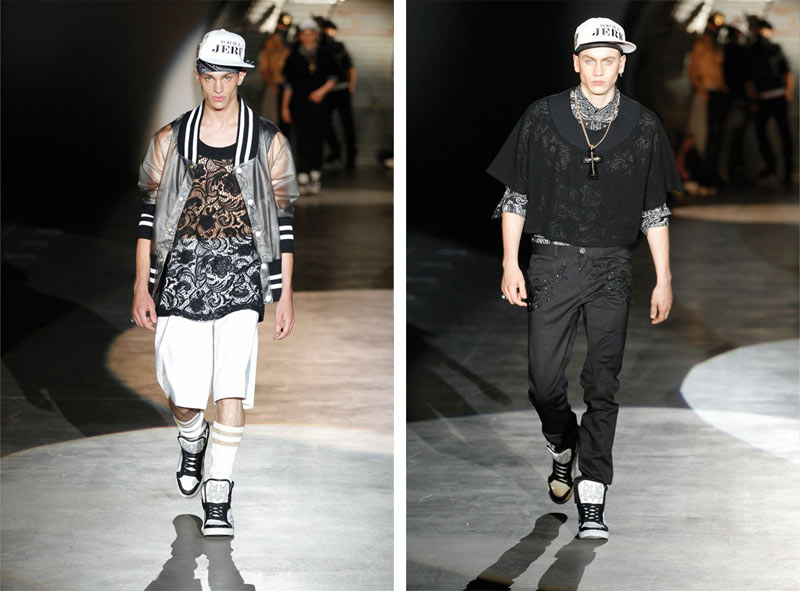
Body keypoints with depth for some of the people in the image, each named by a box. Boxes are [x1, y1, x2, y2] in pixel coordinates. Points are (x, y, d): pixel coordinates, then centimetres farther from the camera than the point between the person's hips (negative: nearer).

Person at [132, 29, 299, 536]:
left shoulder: (269, 142, 5)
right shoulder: (171, 140, 7)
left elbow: (284, 221, 6)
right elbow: (149, 214, 10)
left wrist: (286, 295, 3)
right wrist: (142, 286, 4)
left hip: (242, 276, -1)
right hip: (182, 273, 1)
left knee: (232, 391, -11)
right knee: (183, 396, 2)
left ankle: (218, 499, -3)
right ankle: (193, 440, 38)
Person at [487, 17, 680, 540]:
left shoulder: (643, 126, 5)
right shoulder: (542, 118, 2)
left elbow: (655, 211, 9)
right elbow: (516, 197, 6)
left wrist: (664, 279, 5)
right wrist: (510, 264, 0)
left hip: (611, 267, 0)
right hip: (552, 262, 0)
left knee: (603, 384, -3)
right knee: (544, 381, 1)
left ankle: (592, 500, -1)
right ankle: (564, 447, 33)